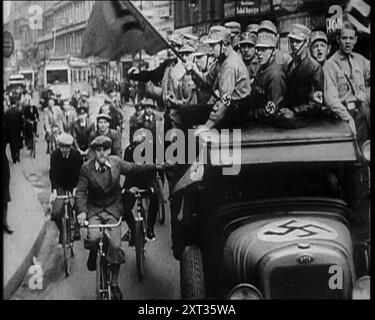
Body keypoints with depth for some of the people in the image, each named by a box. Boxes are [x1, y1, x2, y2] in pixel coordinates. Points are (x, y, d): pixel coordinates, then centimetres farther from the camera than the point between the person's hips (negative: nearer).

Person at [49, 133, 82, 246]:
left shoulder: (76, 154, -16)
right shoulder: (54, 155, -14)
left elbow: (78, 173, -18)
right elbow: (53, 173, -17)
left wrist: (76, 189, -29)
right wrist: (54, 190, -27)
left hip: (74, 185, 0)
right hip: (60, 186, 0)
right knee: (56, 213, -13)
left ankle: (77, 229, 13)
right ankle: (62, 231, 16)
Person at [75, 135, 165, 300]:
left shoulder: (116, 162, -7)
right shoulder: (86, 168, -11)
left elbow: (134, 168, 8)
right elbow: (81, 192, -10)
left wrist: (156, 167, 4)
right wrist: (81, 211, -25)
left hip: (113, 208, 1)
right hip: (94, 209, -1)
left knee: (115, 245, -10)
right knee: (93, 237, -27)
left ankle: (114, 282, 9)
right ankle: (93, 255, 12)